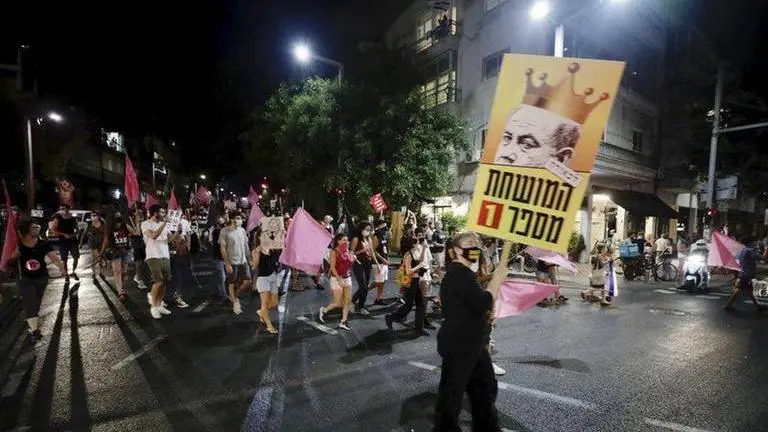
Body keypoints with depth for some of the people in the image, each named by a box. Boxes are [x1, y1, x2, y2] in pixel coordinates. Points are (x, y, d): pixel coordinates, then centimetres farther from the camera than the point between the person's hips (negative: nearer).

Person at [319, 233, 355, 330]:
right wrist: (339, 279, -20)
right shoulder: (334, 252, -10)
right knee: (338, 303, -3)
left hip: (347, 278, 6)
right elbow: (332, 267, -15)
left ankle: (344, 321, 12)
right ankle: (324, 310, 22)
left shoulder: (347, 251, 7)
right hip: (336, 279, -6)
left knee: (348, 301, 2)